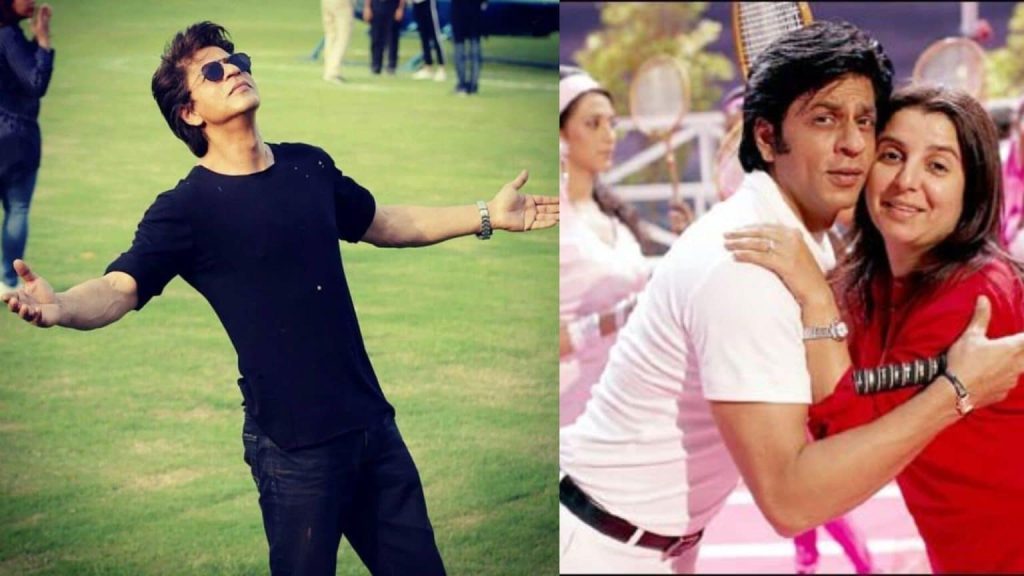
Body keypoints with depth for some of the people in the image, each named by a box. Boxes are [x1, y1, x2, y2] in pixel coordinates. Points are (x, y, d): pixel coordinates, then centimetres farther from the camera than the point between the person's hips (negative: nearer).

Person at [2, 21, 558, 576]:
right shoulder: (187, 207, -9)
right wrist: (59, 306, -43)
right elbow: (120, 287, -21)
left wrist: (487, 215, 24)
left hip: (371, 421, 6)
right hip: (295, 443, -6)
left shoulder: (310, 166, 8)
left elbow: (382, 223, 24)